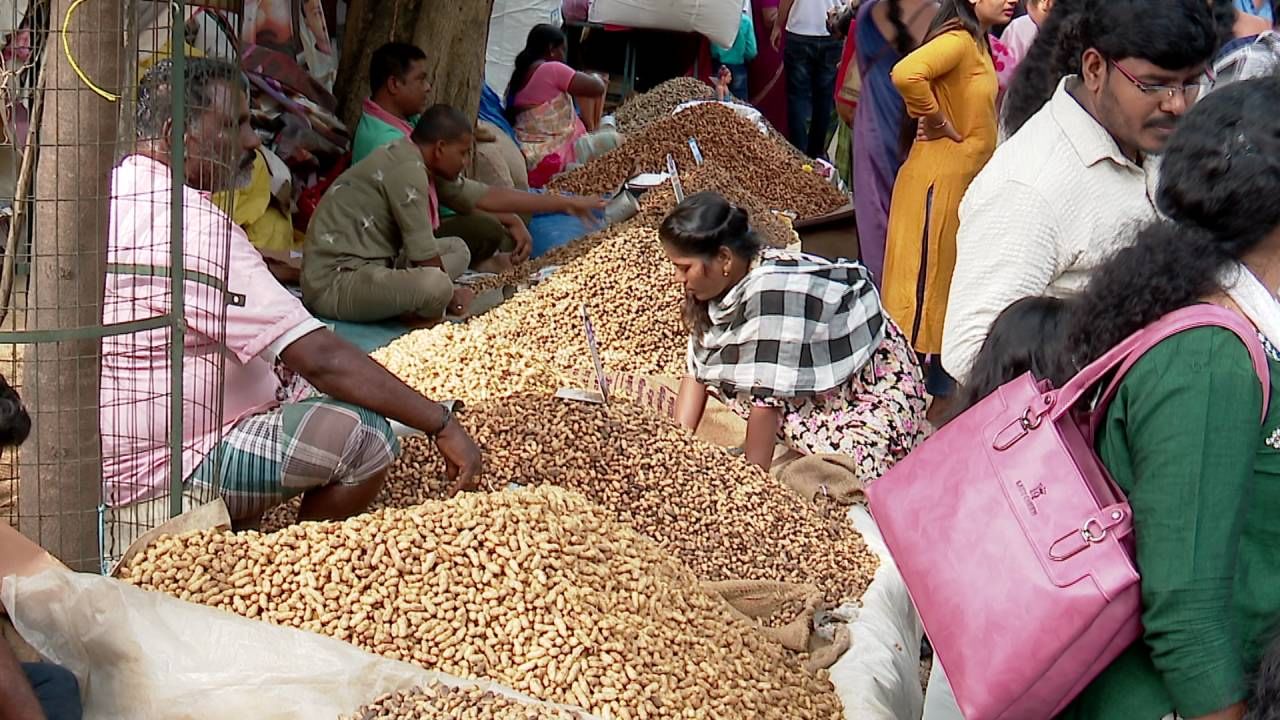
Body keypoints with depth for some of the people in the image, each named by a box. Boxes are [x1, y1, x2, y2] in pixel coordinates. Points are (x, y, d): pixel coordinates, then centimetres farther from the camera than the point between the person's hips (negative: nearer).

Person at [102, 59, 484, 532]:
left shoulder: (114, 192, 6)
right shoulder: (191, 227, -25)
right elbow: (321, 357, -27)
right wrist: (442, 425, -21)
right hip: (164, 474, -11)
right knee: (365, 437, -18)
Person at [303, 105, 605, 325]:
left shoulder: (423, 166, 10)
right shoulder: (408, 170, -19)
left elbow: (485, 196, 17)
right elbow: (425, 257, -17)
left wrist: (565, 203, 20)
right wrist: (451, 295, 1)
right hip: (333, 282, -11)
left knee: (457, 250, 19)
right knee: (435, 285, -35)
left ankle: (409, 307, -2)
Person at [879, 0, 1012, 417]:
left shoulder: (979, 42, 12)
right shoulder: (957, 39, -18)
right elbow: (906, 74, -34)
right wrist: (939, 123, -20)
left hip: (966, 180, 10)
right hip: (939, 180, -10)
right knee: (923, 284, -2)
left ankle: (941, 391, 26)